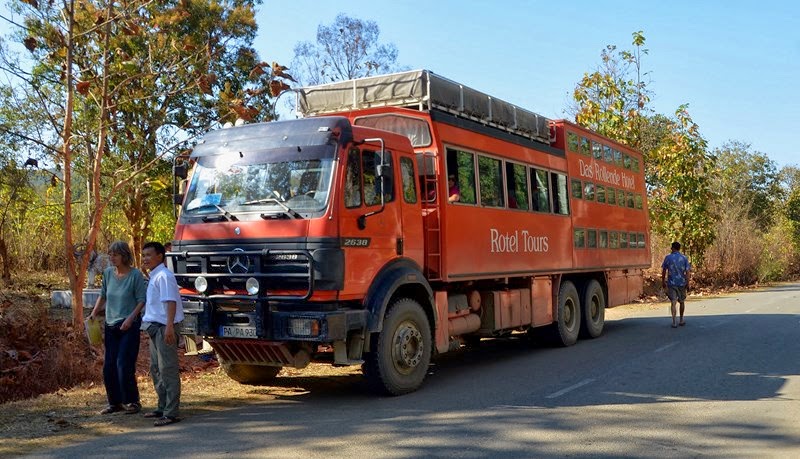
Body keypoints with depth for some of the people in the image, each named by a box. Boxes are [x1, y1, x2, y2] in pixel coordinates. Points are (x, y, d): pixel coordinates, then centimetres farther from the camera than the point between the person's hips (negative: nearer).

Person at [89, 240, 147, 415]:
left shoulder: (135, 274, -11)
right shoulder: (108, 273, 5)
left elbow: (142, 300, -9)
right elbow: (103, 295, 18)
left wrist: (130, 318, -19)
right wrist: (94, 313, 8)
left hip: (129, 326, -6)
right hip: (111, 325, 6)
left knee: (124, 365, -9)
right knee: (109, 367, 7)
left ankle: (132, 402, 4)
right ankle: (115, 402, 20)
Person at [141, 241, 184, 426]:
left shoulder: (164, 276, -14)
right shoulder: (153, 276, 16)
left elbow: (171, 302, -22)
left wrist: (169, 326, -29)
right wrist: (148, 321, 22)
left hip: (164, 328, -11)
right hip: (155, 327, 11)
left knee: (168, 370, -8)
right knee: (155, 369, 17)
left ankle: (171, 413, -6)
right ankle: (163, 407, 29)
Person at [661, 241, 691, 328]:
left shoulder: (668, 258, -1)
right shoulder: (684, 258, 0)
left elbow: (664, 271, 2)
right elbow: (687, 271, -6)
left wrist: (663, 281, 12)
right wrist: (687, 282, -4)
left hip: (671, 283, -1)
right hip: (682, 283, 1)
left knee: (673, 302, -3)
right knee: (682, 301, 17)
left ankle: (674, 322, -11)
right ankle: (681, 320, 28)